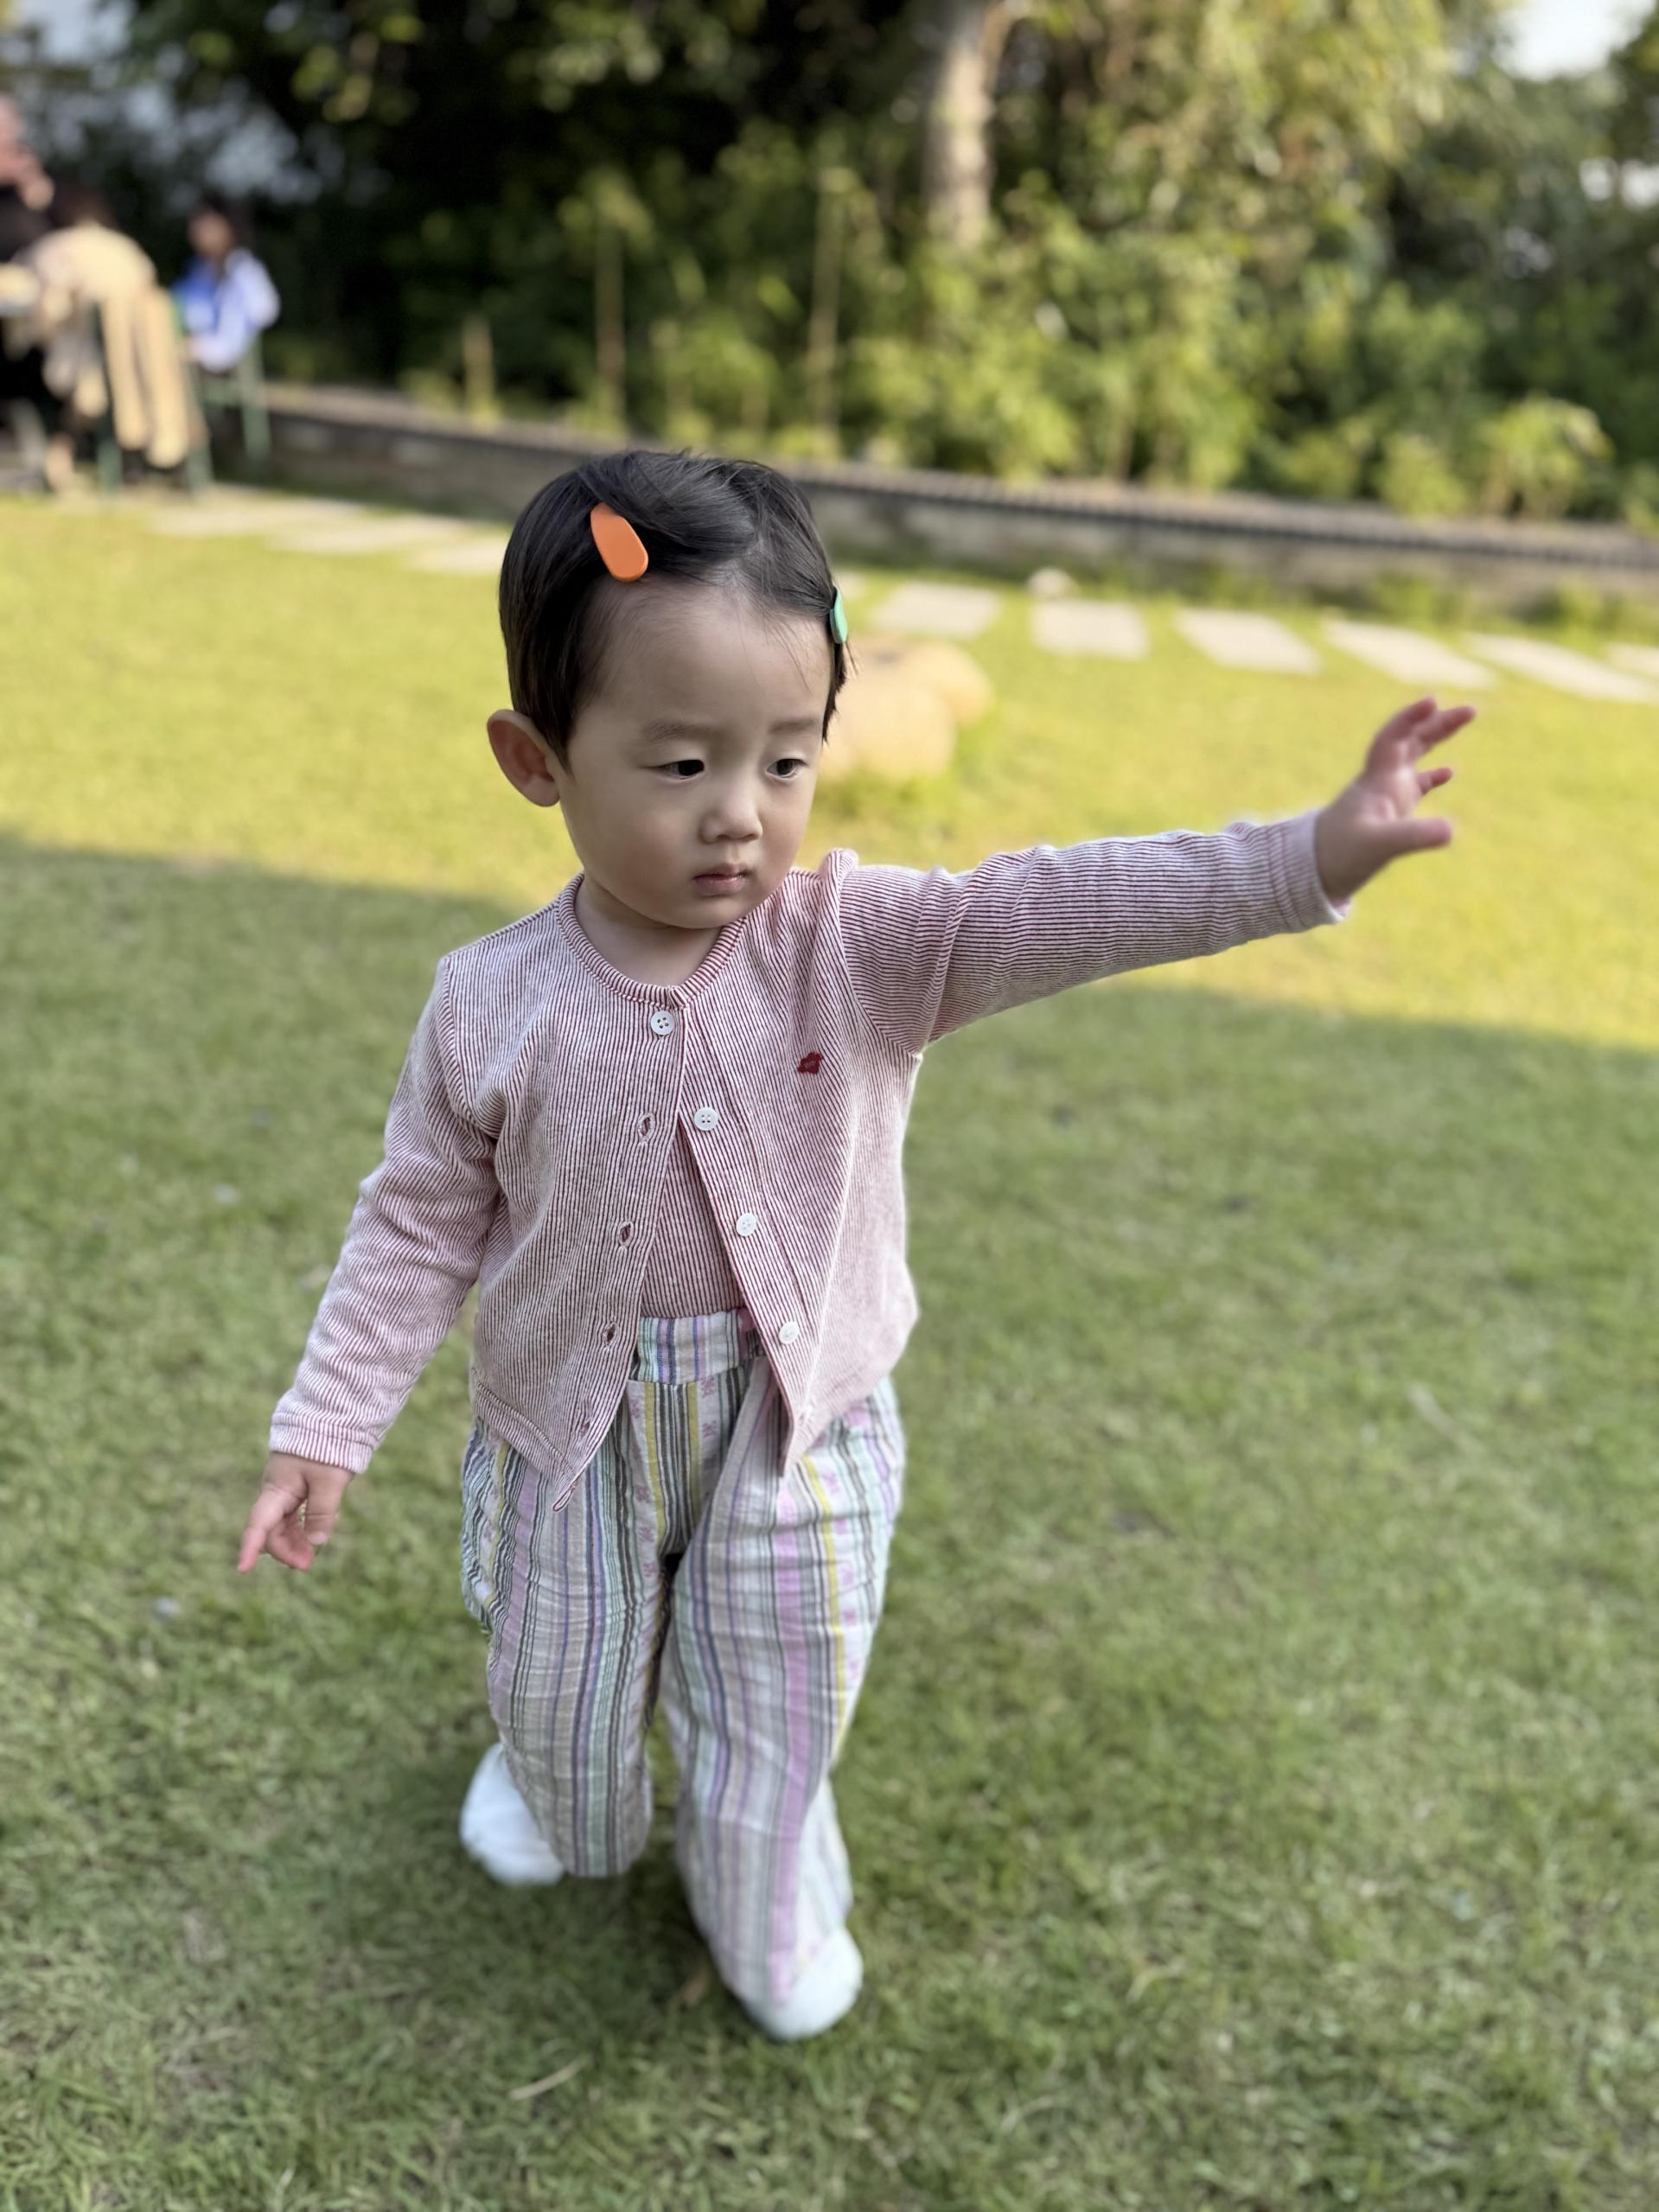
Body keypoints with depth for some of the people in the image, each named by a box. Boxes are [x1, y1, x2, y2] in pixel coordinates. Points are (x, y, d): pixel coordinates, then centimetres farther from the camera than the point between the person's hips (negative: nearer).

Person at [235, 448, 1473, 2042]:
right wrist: (325, 1429, -3)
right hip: (574, 1428, 1)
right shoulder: (491, 1007, -16)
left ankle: (768, 1911, 51)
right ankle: (567, 1813, 62)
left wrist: (1305, 859, -47)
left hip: (795, 1430, -1)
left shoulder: (860, 948, -19)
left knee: (776, 1716, 19)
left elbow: (1055, 910, -33)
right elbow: (420, 1225, -5)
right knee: (555, 1686, 25)